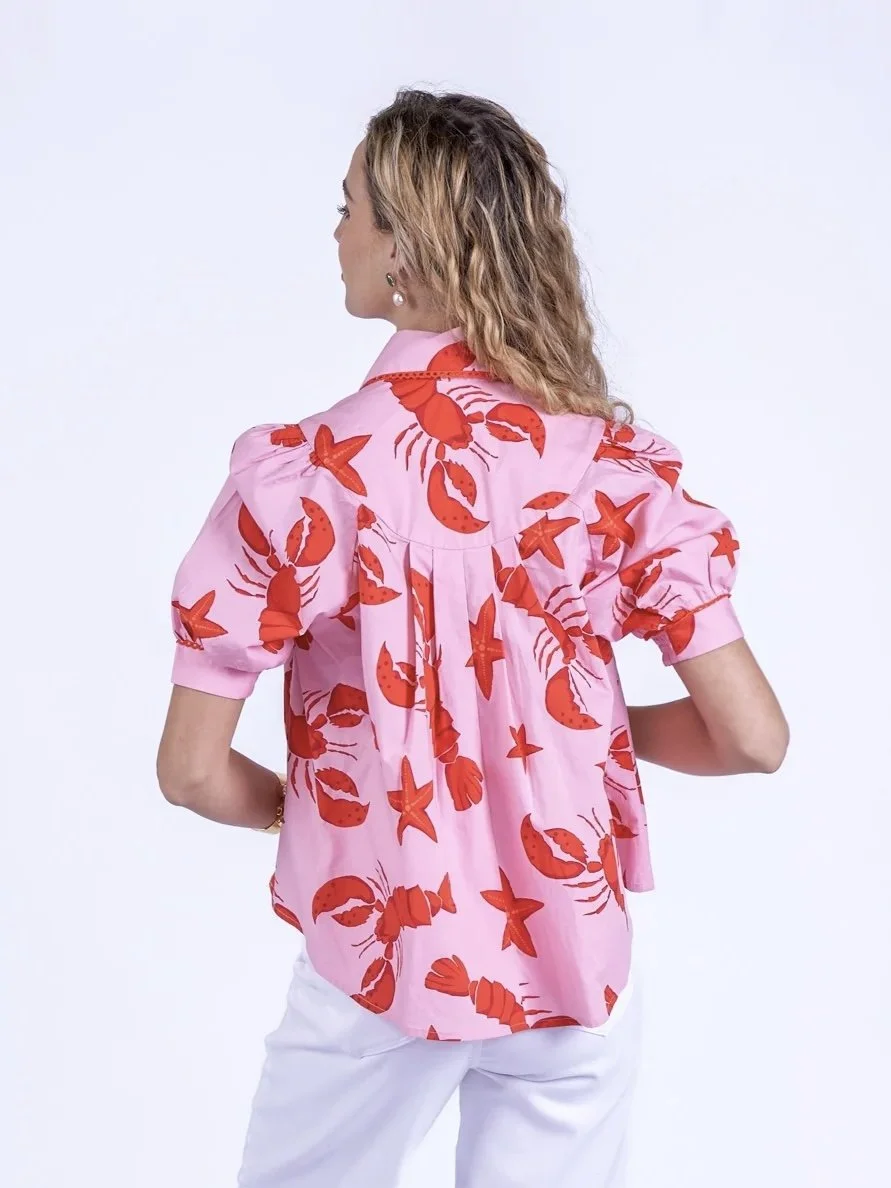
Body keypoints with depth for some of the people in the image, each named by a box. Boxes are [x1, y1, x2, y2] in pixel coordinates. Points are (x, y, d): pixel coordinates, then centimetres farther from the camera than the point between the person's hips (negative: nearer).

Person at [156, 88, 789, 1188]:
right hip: (578, 965, 2)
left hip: (380, 970, -2)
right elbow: (753, 738, -10)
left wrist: (319, 808, 6)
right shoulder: (620, 463, -10)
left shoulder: (301, 473, -17)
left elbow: (194, 770, -14)